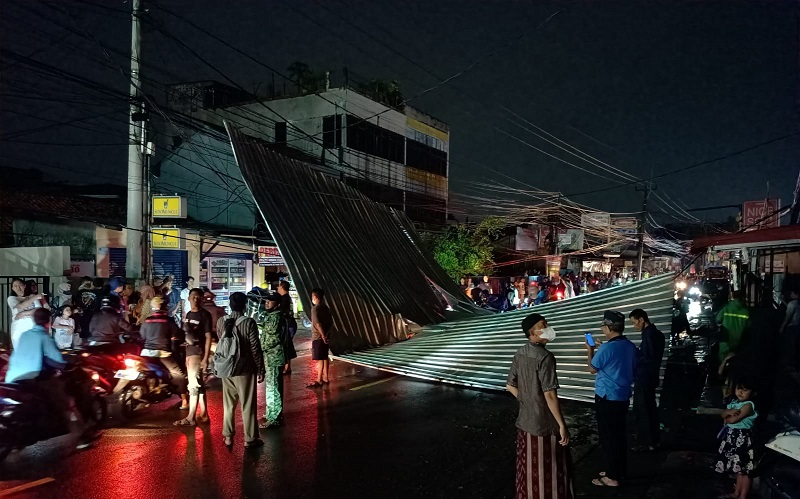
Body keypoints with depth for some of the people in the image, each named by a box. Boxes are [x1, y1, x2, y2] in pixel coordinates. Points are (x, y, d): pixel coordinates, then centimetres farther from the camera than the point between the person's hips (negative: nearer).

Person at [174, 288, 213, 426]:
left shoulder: (205, 314, -7)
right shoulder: (187, 314, 15)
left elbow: (208, 337, -10)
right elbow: (184, 334, 18)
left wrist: (206, 358, -16)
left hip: (198, 351, -7)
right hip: (188, 350, 8)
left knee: (194, 384, -9)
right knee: (199, 384, 11)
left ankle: (190, 418, -6)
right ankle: (204, 414, 17)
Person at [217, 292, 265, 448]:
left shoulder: (221, 322, -3)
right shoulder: (249, 323, -16)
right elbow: (256, 349, -13)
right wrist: (261, 370, -4)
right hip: (245, 369, -4)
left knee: (228, 404, 17)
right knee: (248, 405, 6)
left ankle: (228, 436, 24)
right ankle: (250, 439, 13)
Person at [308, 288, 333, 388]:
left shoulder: (315, 309, -15)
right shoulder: (326, 308, 10)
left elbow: (317, 323, -23)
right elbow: (331, 322, 11)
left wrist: (322, 335, -19)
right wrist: (327, 333, 6)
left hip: (318, 337, -8)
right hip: (325, 336, 8)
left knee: (319, 359, -5)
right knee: (325, 357, 14)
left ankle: (319, 381, -1)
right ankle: (325, 378, 20)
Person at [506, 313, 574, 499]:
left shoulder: (519, 354, 3)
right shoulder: (545, 357, -21)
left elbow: (510, 386, 9)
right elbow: (549, 394, -24)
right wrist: (562, 425, -17)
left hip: (525, 421, 7)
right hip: (545, 424, -7)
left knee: (529, 469, 19)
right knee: (549, 472, 6)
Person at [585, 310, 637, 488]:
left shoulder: (606, 348, -21)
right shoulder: (630, 346, 1)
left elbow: (592, 369, -5)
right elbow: (633, 370, 13)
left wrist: (590, 351, 10)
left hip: (607, 398, -7)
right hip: (623, 396, 8)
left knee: (608, 436, 2)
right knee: (619, 434, 17)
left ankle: (612, 477, 8)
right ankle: (620, 470, 28)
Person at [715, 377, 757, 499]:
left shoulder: (748, 405, -17)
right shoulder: (734, 402, 10)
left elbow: (733, 420, -20)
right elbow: (723, 414, 3)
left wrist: (727, 418, 0)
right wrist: (730, 411, -18)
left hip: (742, 438, -9)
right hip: (732, 436, 9)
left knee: (745, 468, -4)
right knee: (739, 467, 18)